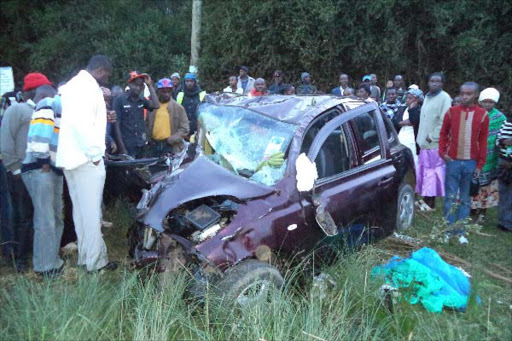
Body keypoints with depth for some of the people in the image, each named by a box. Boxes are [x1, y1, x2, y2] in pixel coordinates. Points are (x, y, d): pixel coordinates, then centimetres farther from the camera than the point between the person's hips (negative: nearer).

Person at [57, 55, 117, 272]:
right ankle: (96, 261, 6)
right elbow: (82, 122, -23)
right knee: (92, 211, -2)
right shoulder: (88, 87, -13)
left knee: (81, 210, 16)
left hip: (70, 157, 10)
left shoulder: (74, 84, 19)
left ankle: (85, 255, 26)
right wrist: (95, 153, -17)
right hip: (86, 158, -10)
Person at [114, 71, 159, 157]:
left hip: (141, 145, 5)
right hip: (127, 146, -4)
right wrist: (122, 148, -13)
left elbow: (156, 105, -9)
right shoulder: (120, 100, -4)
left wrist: (150, 85, -7)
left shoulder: (142, 100, 9)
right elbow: (117, 124, -7)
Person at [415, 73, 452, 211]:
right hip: (424, 142, 8)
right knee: (423, 172, 11)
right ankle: (426, 198, 20)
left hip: (434, 143, -7)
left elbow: (444, 121, -16)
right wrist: (421, 137, 14)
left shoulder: (444, 98, -9)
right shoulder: (427, 97, 16)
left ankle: (431, 203, 2)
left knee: (432, 173, -4)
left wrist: (433, 137, -15)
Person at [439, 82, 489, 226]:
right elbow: (443, 134, 9)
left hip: (471, 163, 0)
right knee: (450, 197, 3)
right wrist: (442, 152, -3)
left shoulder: (482, 114, 1)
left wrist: (480, 165, 1)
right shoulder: (451, 111, 3)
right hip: (453, 161, 0)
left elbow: (483, 141, 3)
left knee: (465, 199, 8)